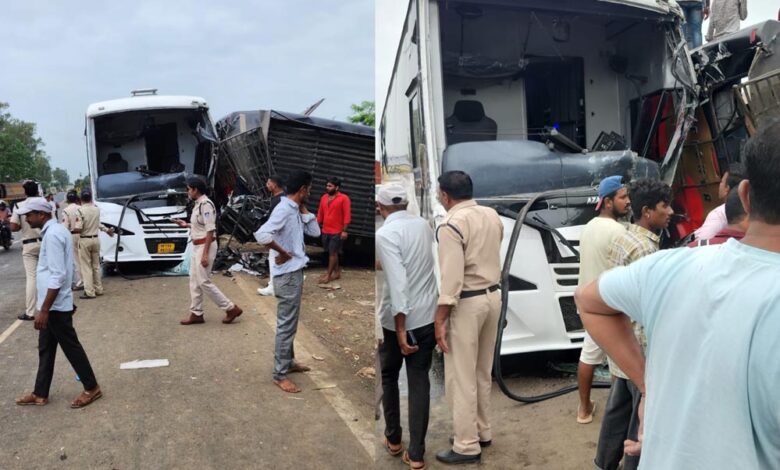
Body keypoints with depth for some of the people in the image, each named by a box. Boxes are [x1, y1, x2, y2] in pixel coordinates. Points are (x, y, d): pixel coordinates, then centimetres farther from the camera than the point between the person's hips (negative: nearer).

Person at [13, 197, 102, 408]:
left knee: (71, 347, 2)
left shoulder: (52, 235, -21)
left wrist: (44, 309, -23)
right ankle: (40, 394, 24)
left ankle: (91, 388, 14)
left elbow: (57, 276, -26)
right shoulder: (55, 230, 11)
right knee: (45, 349, 15)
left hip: (55, 305, -10)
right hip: (53, 304, 10)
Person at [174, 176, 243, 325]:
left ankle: (231, 308, 3)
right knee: (194, 281, 13)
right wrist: (186, 225, 19)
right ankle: (196, 314, 21)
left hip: (205, 246, -10)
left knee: (204, 282, -5)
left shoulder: (205, 204, -20)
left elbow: (210, 230, -22)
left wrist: (205, 253, -23)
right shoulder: (198, 204, 10)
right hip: (197, 246, 10)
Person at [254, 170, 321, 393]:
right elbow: (262, 234, -33)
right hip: (287, 275, -10)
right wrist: (282, 253, -20)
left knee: (290, 323, 21)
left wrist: (304, 209, 4)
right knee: (286, 326, -3)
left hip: (295, 273, 10)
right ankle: (280, 374, 6)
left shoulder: (296, 211, 10)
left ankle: (288, 362, 35)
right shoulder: (284, 209, -20)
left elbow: (315, 231, 12)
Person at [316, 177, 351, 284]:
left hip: (337, 232, -6)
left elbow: (347, 215, -12)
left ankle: (328, 275, 2)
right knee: (332, 252, 13)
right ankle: (337, 272, 24)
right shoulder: (324, 197, 10)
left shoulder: (343, 198, -9)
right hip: (325, 231, 6)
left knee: (332, 253, -2)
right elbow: (320, 213, 14)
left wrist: (344, 230, -17)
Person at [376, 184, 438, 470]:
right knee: (419, 381, 8)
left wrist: (400, 329, -20)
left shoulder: (385, 234, -16)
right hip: (428, 316, 4)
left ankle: (393, 439, 31)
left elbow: (398, 283, -23)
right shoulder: (423, 225, 3)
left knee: (389, 377, 18)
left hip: (398, 319, -4)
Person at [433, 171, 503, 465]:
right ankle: (482, 432, 31)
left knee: (461, 378, 1)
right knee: (483, 373, 19)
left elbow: (451, 278, -21)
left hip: (466, 303, -8)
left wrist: (439, 320, -17)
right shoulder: (492, 216, 5)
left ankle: (467, 447, 8)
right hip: (493, 296, 8)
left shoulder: (451, 226, -17)